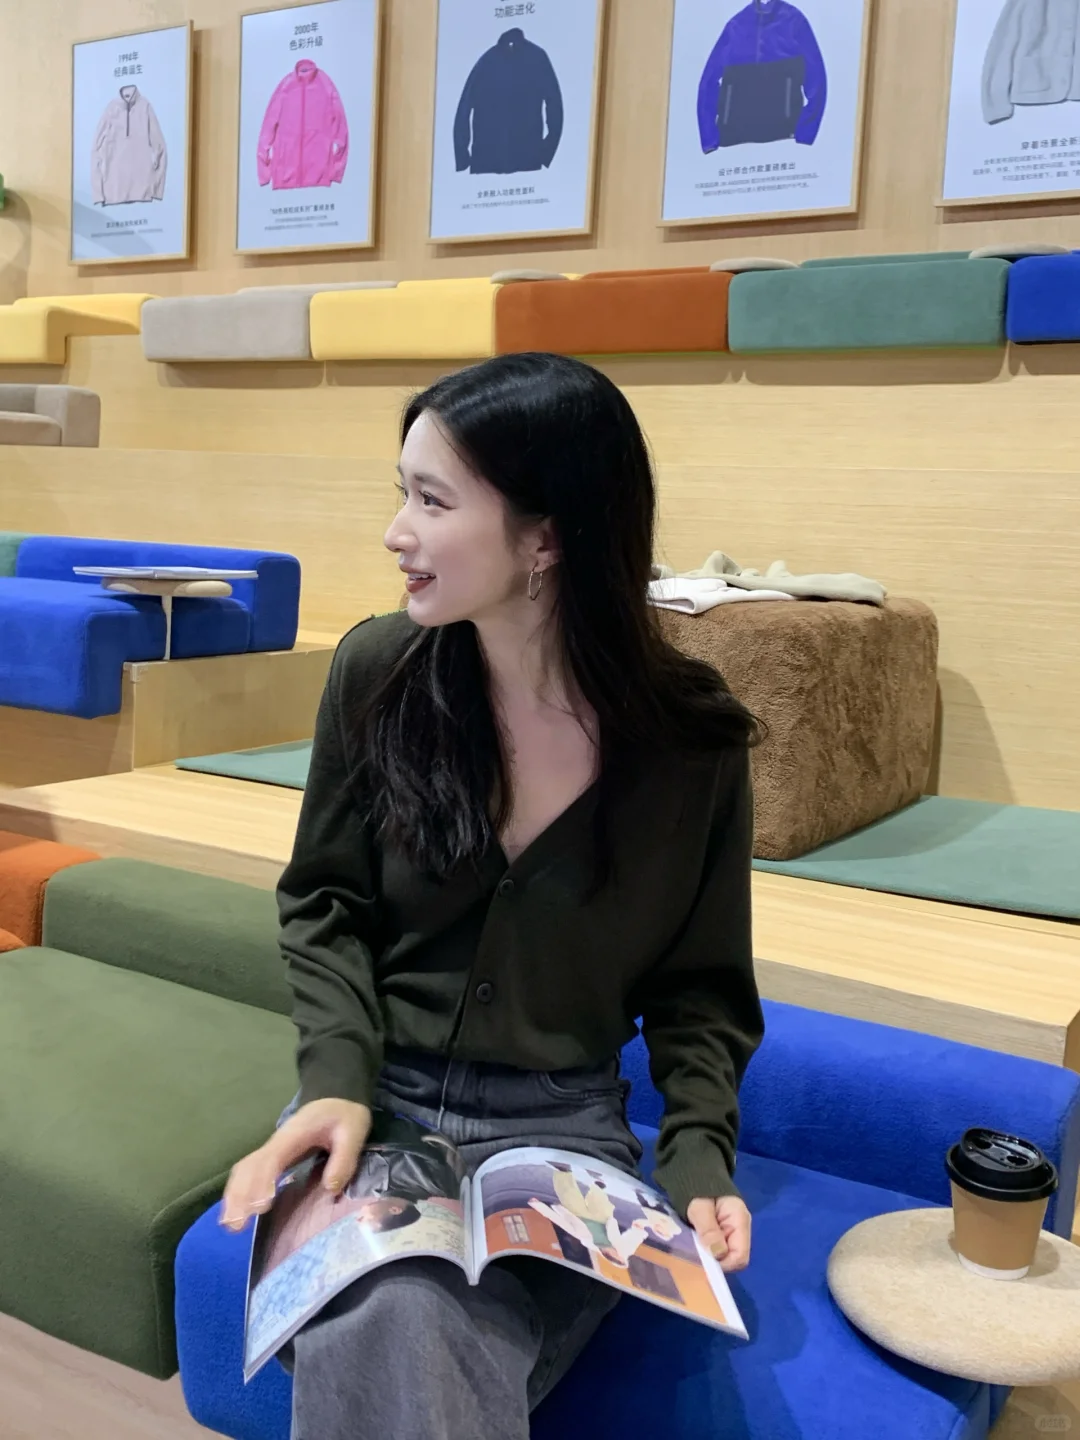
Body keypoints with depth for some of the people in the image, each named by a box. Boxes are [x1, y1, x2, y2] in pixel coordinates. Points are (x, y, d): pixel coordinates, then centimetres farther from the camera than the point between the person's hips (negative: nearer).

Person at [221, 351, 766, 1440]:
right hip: (373, 1101, 1)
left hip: (562, 1127, -1)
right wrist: (337, 1078, -11)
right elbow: (326, 906, 4)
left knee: (419, 1337, -29)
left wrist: (698, 1154, -12)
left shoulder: (694, 743, -10)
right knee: (381, 1327, -30)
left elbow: (701, 988, 2)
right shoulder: (377, 672, -6)